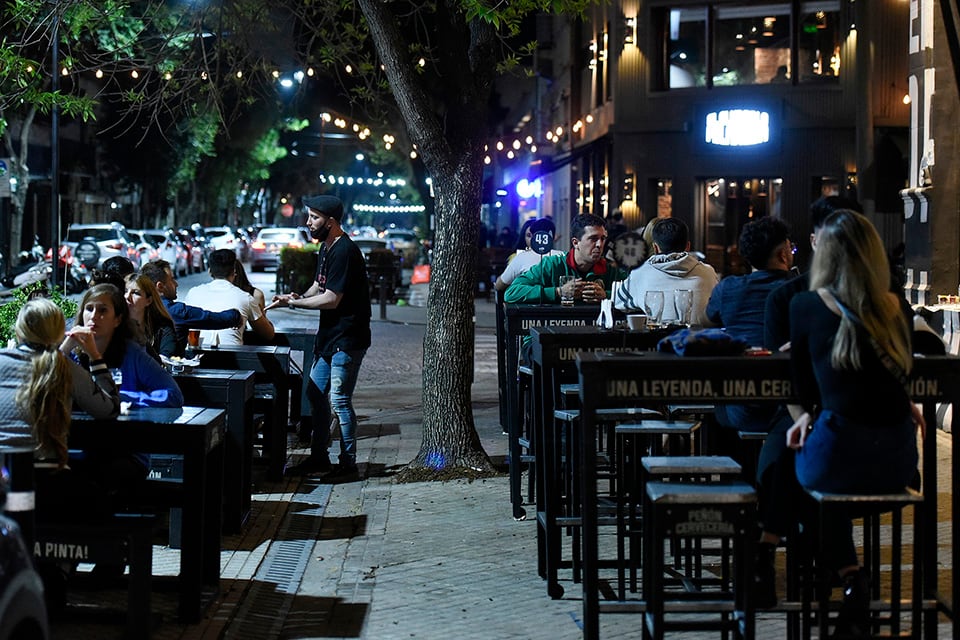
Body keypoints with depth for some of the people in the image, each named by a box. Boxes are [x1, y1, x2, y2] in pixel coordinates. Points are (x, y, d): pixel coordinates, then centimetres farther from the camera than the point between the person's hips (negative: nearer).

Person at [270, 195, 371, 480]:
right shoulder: (326, 247, 13)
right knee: (315, 394, 13)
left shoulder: (344, 251, -19)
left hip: (347, 340, -10)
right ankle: (318, 459, 21)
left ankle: (348, 463, 4)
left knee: (339, 400, -6)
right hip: (330, 338, 10)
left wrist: (294, 303, -14)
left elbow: (331, 299, -22)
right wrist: (298, 297, -1)